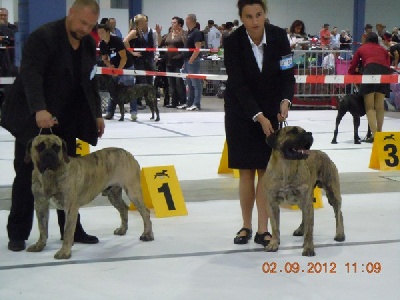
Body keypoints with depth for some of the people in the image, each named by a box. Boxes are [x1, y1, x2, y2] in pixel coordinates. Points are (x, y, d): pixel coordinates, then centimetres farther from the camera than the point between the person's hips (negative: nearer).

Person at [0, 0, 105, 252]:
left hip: (65, 120, 6)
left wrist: (97, 114, 11)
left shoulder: (89, 44, 5)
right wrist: (39, 110, -40)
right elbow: (31, 74, -28)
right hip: (33, 118, -6)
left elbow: (90, 81, 15)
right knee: (27, 175, 0)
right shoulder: (44, 36, -18)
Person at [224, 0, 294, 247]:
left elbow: (288, 74, -7)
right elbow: (238, 85, -20)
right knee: (246, 172, 1)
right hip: (241, 112, -1)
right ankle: (246, 226, 14)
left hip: (271, 110, 1)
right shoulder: (233, 42, -18)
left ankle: (263, 229, 4)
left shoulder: (279, 36, -12)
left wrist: (285, 101, -25)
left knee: (266, 171, -1)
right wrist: (258, 117, -27)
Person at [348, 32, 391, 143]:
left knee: (369, 106, -2)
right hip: (384, 72, 3)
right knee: (379, 105, 12)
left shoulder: (362, 48, 25)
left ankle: (374, 135, -13)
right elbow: (388, 65, 16)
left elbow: (352, 67, 24)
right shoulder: (383, 50, 30)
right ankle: (379, 133, 16)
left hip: (370, 71, -3)